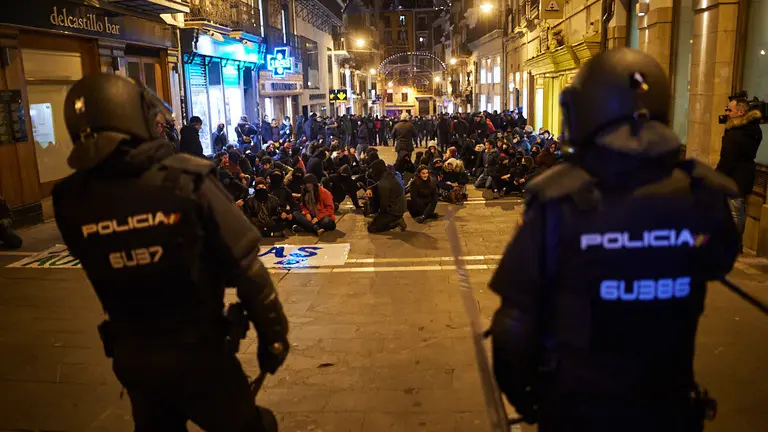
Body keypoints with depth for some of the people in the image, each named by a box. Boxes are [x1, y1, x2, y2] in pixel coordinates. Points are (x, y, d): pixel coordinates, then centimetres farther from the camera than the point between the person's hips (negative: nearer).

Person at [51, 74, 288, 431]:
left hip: (130, 354, 5)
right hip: (197, 350, -5)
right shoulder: (187, 178, -22)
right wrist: (272, 334, -7)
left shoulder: (71, 199, -10)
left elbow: (102, 270, 7)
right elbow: (244, 266, -19)